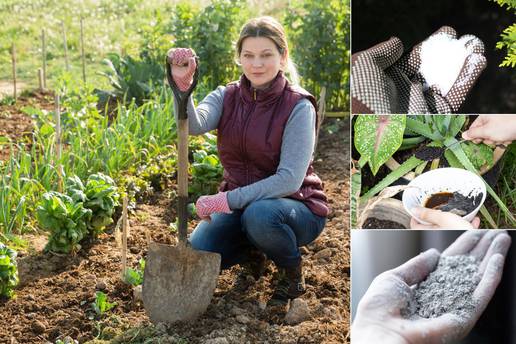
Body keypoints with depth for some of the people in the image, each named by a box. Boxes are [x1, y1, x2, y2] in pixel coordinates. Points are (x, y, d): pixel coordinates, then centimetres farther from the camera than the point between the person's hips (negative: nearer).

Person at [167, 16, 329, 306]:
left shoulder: (298, 106, -16)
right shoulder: (227, 97, -3)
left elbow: (289, 179, -24)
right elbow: (195, 125, -25)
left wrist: (228, 200, -30)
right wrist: (183, 85, -44)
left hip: (295, 206, -4)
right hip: (239, 204, 5)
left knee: (259, 214, -38)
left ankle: (293, 271, -5)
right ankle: (252, 255, 15)